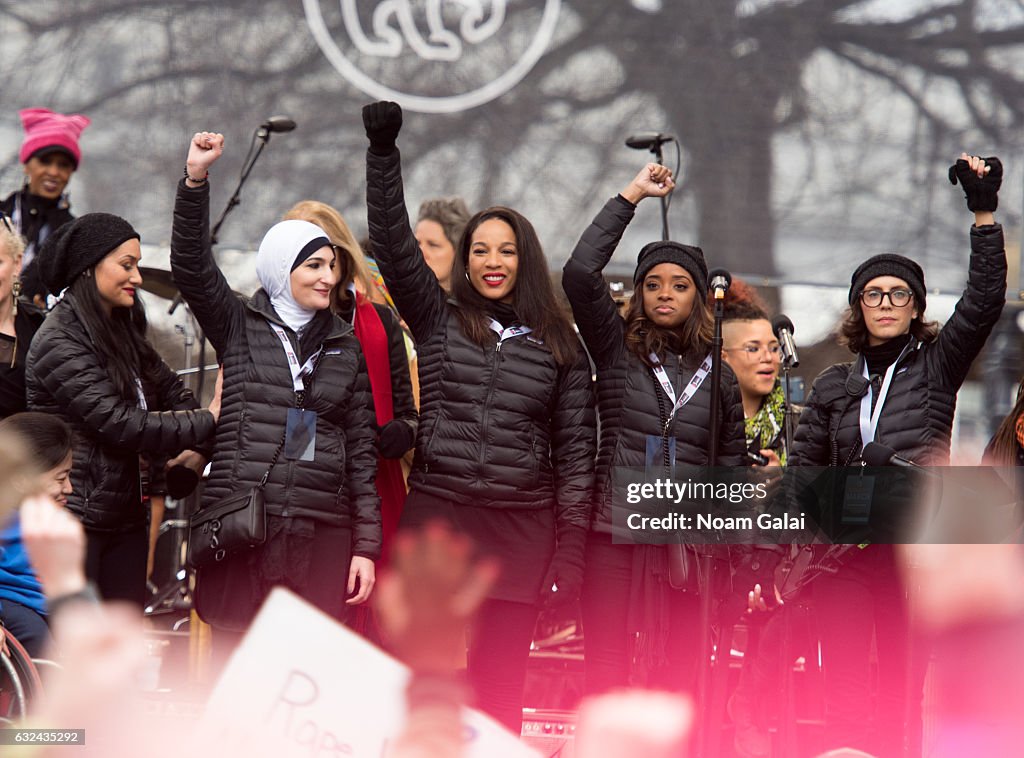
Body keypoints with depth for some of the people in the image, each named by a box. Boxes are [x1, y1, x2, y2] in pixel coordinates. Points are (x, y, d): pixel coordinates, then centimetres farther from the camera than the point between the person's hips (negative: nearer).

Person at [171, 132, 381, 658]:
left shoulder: (345, 347, 15)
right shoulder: (239, 326, 8)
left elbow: (361, 452, 14)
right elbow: (190, 266, -6)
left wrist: (366, 546, 8)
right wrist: (195, 180, -19)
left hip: (322, 534, 2)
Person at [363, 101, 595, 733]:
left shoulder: (560, 347, 9)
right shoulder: (440, 320, 9)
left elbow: (575, 451, 7)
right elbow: (394, 246, -2)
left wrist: (571, 551, 0)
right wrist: (383, 153, -11)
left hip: (522, 528, 0)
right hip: (436, 517, 0)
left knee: (501, 682, 1)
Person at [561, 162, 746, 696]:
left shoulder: (717, 375, 13)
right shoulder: (616, 349, 6)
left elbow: (731, 465, 15)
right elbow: (580, 274, -8)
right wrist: (632, 195, -5)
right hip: (614, 535, -2)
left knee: (677, 678, 2)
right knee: (605, 672, -4)